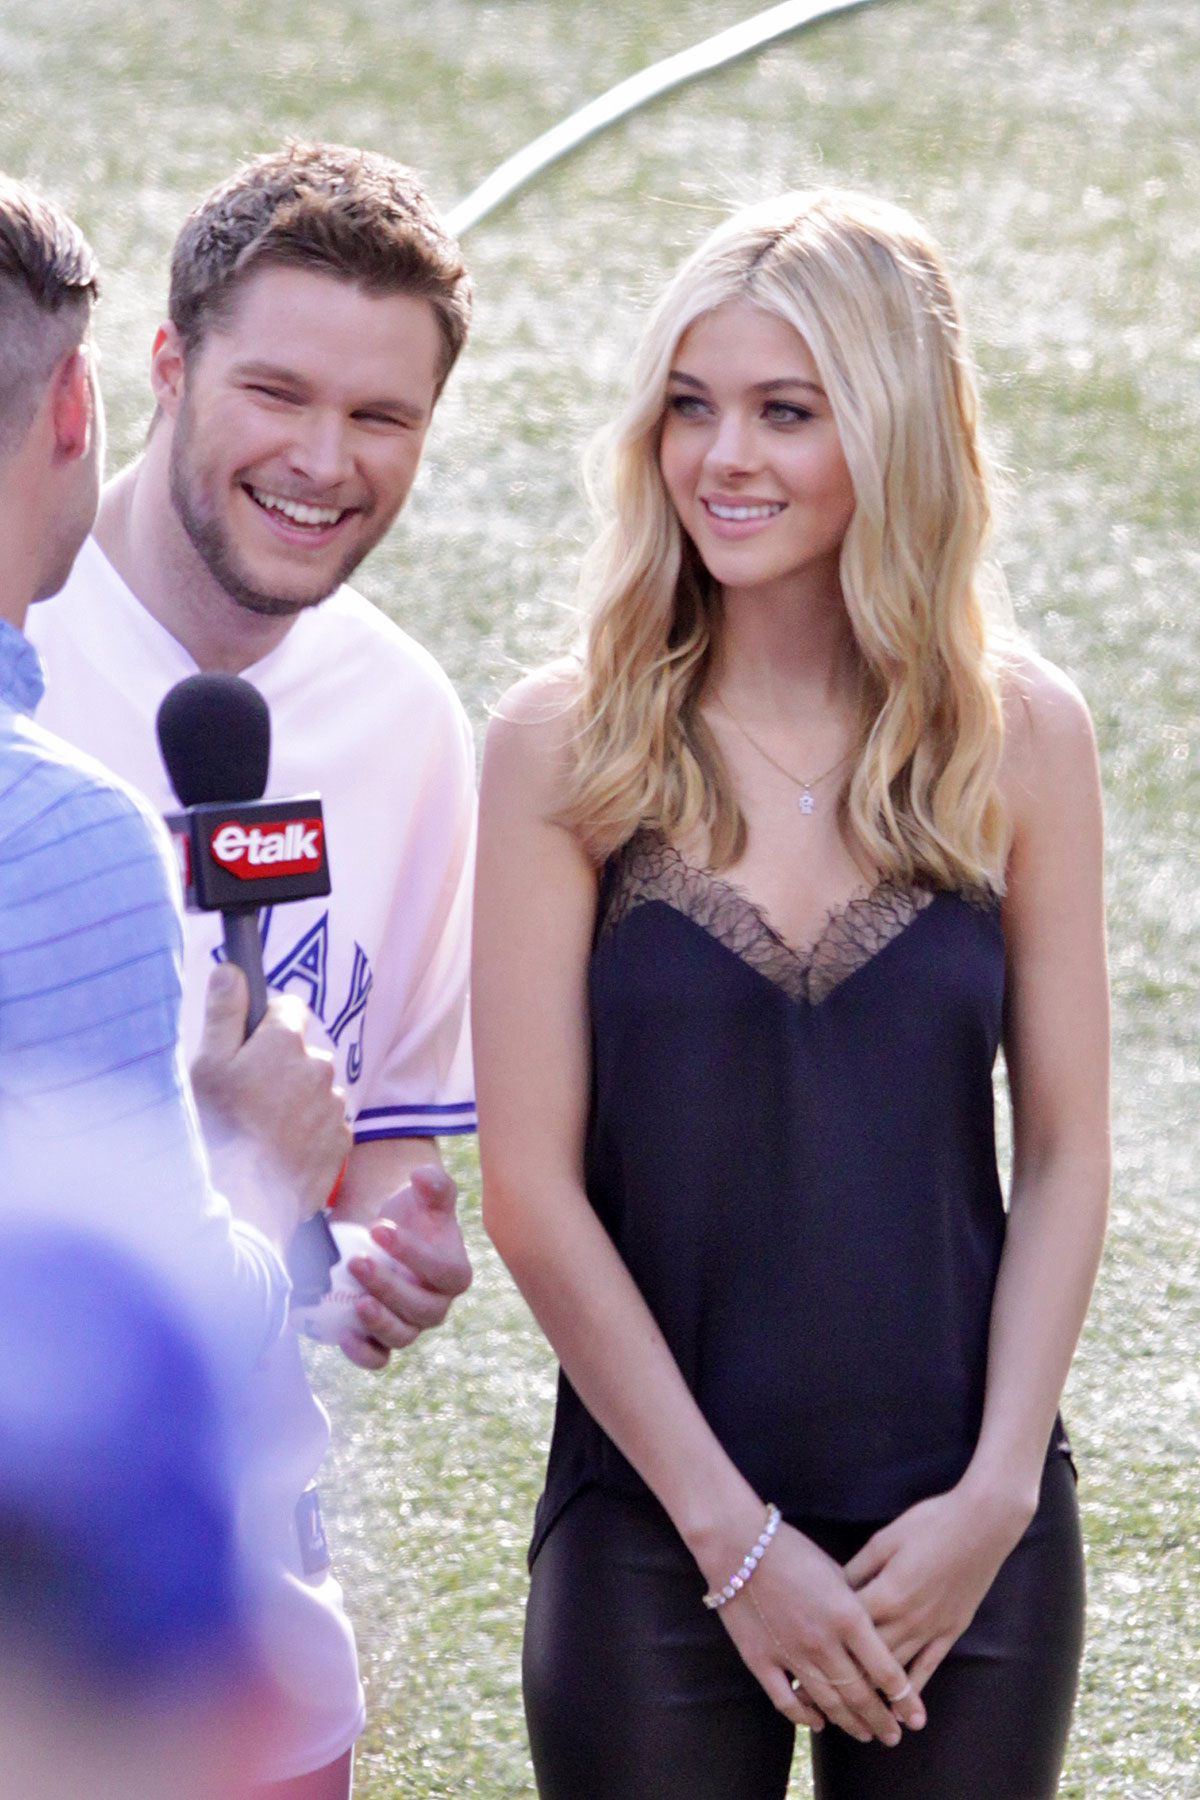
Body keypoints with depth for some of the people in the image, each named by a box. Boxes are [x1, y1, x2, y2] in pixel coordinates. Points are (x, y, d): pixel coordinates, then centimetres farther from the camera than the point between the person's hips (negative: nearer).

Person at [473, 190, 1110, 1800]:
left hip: (969, 1534, 1)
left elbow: (1067, 1152, 3)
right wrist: (734, 1532, -10)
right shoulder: (565, 749, -4)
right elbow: (532, 1187, -6)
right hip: (656, 1532, -1)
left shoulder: (1021, 735, 1)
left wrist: (996, 1497, -7)